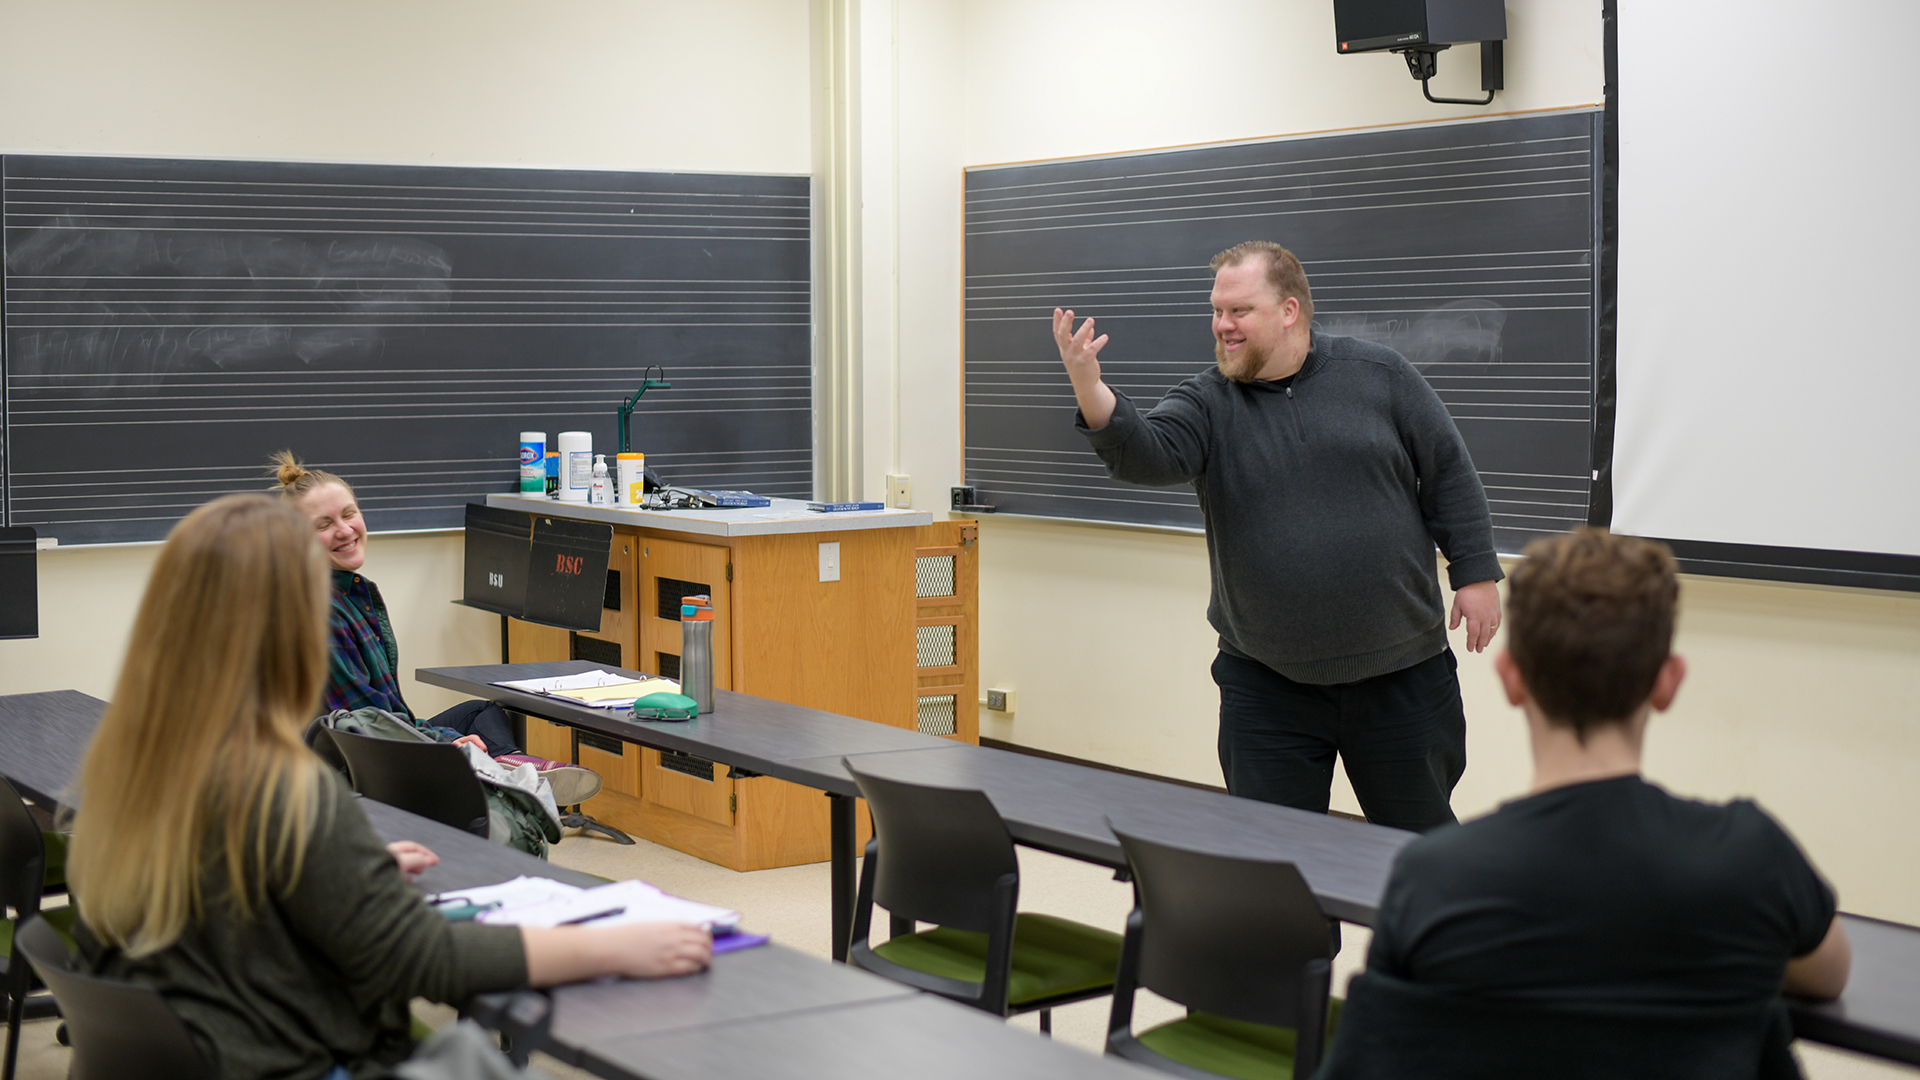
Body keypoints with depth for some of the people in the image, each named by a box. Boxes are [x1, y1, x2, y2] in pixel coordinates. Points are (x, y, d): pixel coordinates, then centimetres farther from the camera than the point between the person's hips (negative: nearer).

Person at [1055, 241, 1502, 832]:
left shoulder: (1380, 377, -1)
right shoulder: (1206, 403, -2)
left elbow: (1450, 476, 4)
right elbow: (1147, 455, -21)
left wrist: (1475, 573, -1)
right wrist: (1089, 389, -38)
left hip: (1400, 671, -1)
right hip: (1266, 682, 1)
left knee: (1422, 837, 10)